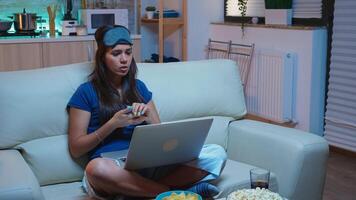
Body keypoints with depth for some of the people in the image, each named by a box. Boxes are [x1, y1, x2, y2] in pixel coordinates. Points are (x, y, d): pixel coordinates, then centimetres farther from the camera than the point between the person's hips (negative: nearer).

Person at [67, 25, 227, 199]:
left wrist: (147, 118, -3)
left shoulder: (138, 86, 18)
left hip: (149, 163, 4)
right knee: (96, 168, -43)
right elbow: (75, 149, 1)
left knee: (216, 154, -16)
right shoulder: (86, 92, 5)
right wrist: (113, 123, -9)